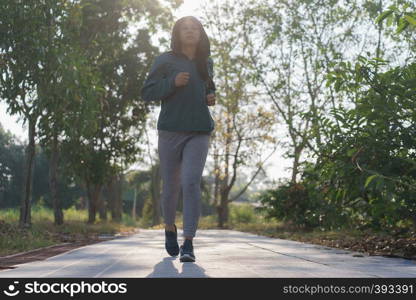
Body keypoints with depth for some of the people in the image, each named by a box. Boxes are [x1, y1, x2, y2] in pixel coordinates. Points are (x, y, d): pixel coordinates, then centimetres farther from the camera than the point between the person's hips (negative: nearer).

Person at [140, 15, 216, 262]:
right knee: (170, 186, 6)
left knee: (191, 182, -16)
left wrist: (211, 98, 9)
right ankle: (170, 228, 33)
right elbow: (147, 93, -1)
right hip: (170, 131, -1)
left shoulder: (207, 63, 14)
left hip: (199, 132, 1)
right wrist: (172, 82, -15)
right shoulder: (165, 61, 4)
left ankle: (189, 242, -16)